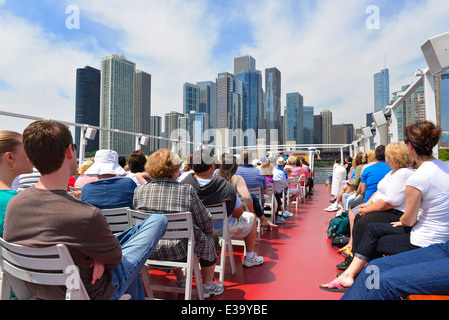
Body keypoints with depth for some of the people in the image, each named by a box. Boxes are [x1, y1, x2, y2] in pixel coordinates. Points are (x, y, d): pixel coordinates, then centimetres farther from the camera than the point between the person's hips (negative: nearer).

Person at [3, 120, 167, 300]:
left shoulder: (13, 205, -15)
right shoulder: (87, 216, -38)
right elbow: (115, 259, -19)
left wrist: (96, 256, -8)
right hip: (92, 294, -6)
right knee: (158, 220, 2)